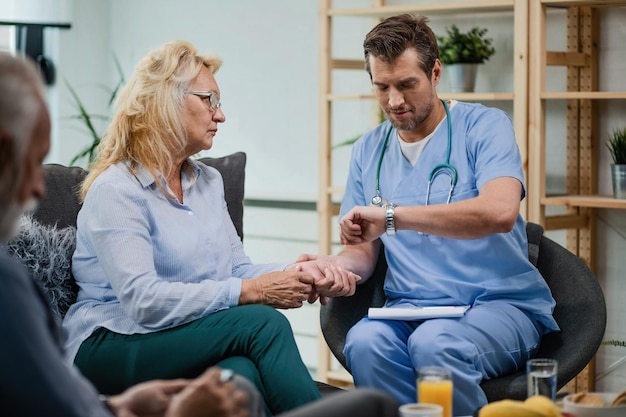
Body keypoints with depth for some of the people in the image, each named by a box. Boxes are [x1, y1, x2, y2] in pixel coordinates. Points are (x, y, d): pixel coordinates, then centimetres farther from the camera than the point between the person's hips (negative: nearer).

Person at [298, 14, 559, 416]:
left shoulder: (483, 126, -2)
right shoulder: (369, 151, 14)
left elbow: (500, 212, -22)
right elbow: (364, 252, 17)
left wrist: (392, 215, -25)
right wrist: (331, 265, -9)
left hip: (499, 304, -3)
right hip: (409, 308, 4)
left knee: (435, 342, -36)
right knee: (364, 342, -31)